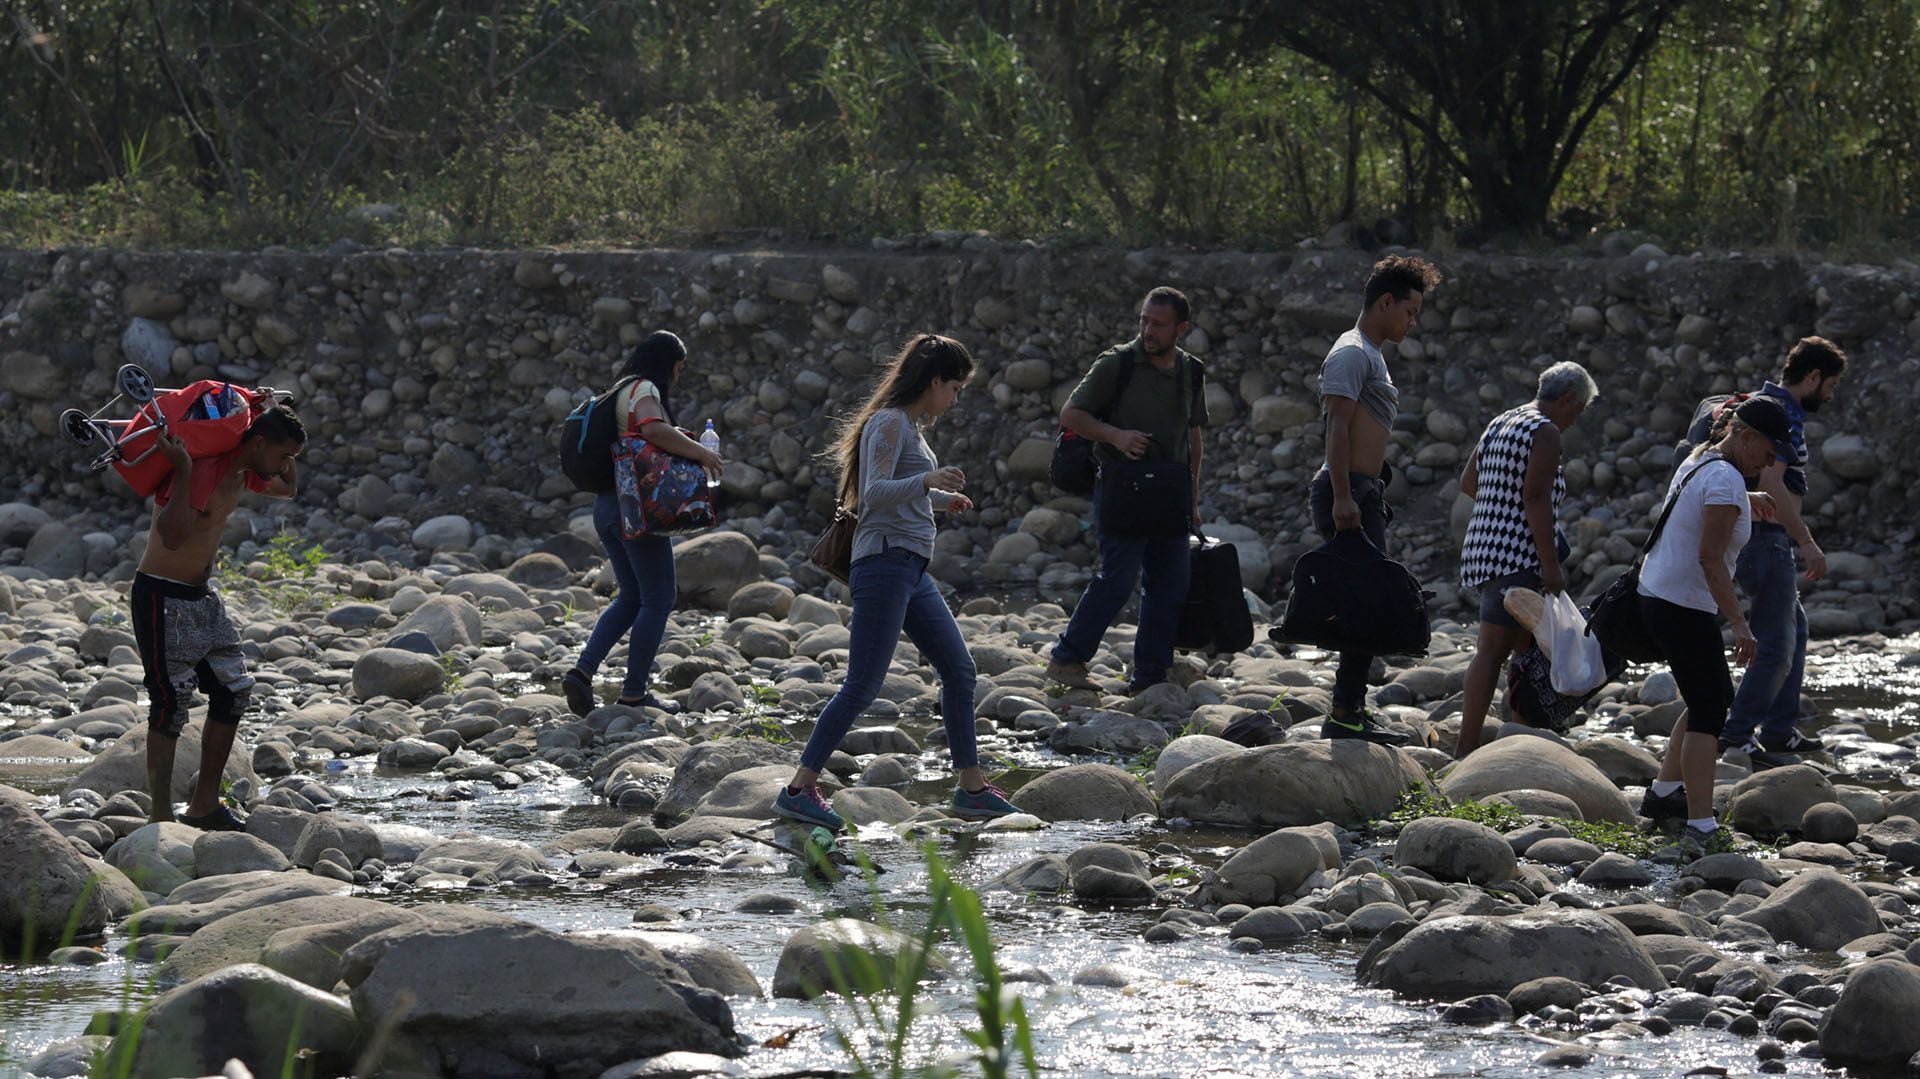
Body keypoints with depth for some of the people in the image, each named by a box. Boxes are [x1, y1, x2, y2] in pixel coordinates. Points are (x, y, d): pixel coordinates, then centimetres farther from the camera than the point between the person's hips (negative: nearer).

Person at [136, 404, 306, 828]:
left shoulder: (243, 474, 6)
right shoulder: (202, 470, -23)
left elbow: (287, 489, 27)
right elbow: (173, 536, -35)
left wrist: (276, 418, 14)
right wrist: (183, 472, -37)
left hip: (202, 597, 9)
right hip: (163, 597, -9)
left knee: (233, 691, 8)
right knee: (171, 704, -9)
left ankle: (204, 805, 16)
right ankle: (160, 817, -4)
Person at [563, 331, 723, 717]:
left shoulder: (622, 393, 19)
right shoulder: (644, 390, -10)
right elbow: (653, 428, -30)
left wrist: (678, 442, 18)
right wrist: (700, 453, -22)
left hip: (607, 506, 9)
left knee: (632, 597, 16)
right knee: (659, 598, 0)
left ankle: (582, 671, 2)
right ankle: (634, 692, 0)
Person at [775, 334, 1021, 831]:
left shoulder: (911, 426, 18)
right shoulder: (890, 424, -11)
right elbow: (875, 492, -23)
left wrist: (941, 498, 43)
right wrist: (927, 480, -37)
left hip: (913, 572, 10)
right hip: (885, 563, -10)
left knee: (959, 671, 11)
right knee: (862, 686, -12)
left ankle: (972, 788, 18)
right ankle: (799, 789, -11)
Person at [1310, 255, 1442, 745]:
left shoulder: (1370, 356, 22)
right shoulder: (1352, 353, -11)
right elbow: (1338, 425, -19)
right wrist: (1342, 497, -26)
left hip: (1364, 493, 11)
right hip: (1349, 492, -11)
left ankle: (1350, 710, 14)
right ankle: (1346, 713, -13)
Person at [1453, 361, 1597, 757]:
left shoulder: (1499, 424, 18)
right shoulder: (1545, 433, -10)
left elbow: (1467, 484, 23)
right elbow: (1536, 499, -18)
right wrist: (1551, 564, -19)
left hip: (1483, 546, 9)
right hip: (1517, 555, -9)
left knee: (1528, 647, 17)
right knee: (1493, 650, -11)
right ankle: (1466, 750, -15)